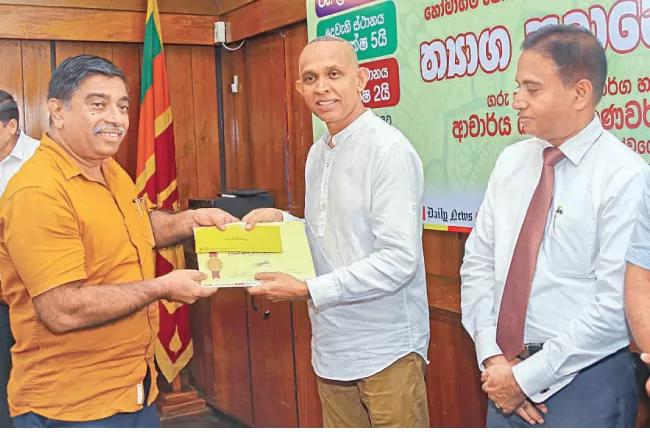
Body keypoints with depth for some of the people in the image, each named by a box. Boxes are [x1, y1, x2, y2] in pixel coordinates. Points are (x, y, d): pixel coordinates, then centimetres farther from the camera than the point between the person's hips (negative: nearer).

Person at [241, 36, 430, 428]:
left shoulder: (389, 150, -16)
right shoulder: (317, 154, 10)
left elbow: (399, 259, -21)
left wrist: (306, 290, -19)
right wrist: (280, 220, 0)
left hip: (386, 350, -7)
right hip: (332, 348, 7)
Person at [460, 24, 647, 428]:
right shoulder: (511, 161, 3)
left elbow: (616, 304, -18)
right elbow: (478, 261, 3)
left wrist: (527, 377, -15)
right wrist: (492, 357, -6)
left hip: (584, 382, -5)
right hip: (507, 373, 5)